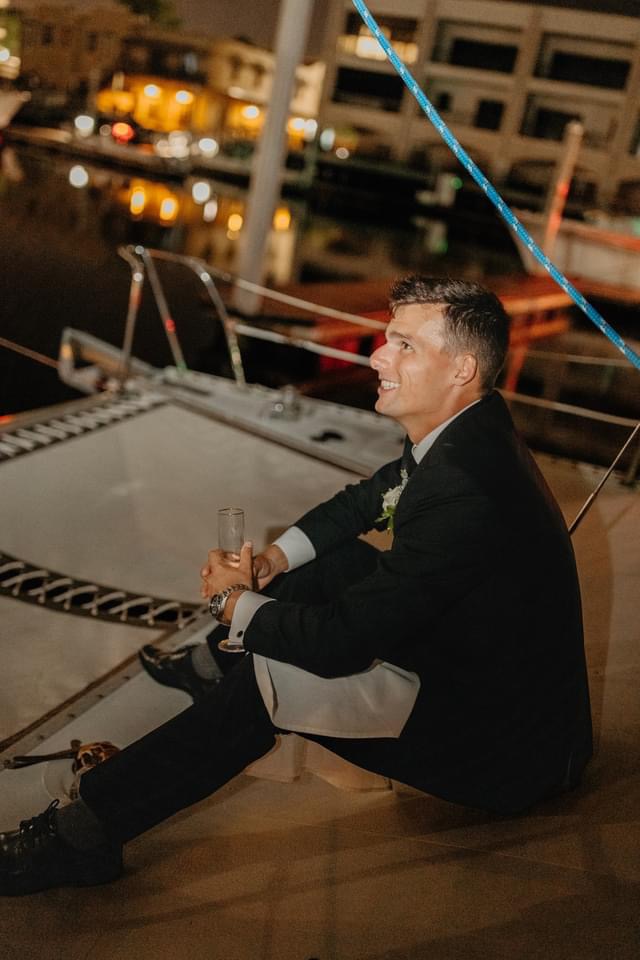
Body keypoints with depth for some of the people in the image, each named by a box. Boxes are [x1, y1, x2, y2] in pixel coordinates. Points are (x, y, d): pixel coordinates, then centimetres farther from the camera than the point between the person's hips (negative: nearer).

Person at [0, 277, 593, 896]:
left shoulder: (462, 492, -33)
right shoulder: (470, 426, -2)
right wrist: (271, 561, -2)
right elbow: (363, 501, 13)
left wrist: (234, 600, -11)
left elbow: (341, 643, -29)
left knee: (269, 680, -19)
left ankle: (84, 832, -7)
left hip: (508, 749, -9)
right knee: (334, 556, 6)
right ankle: (219, 666, 28)